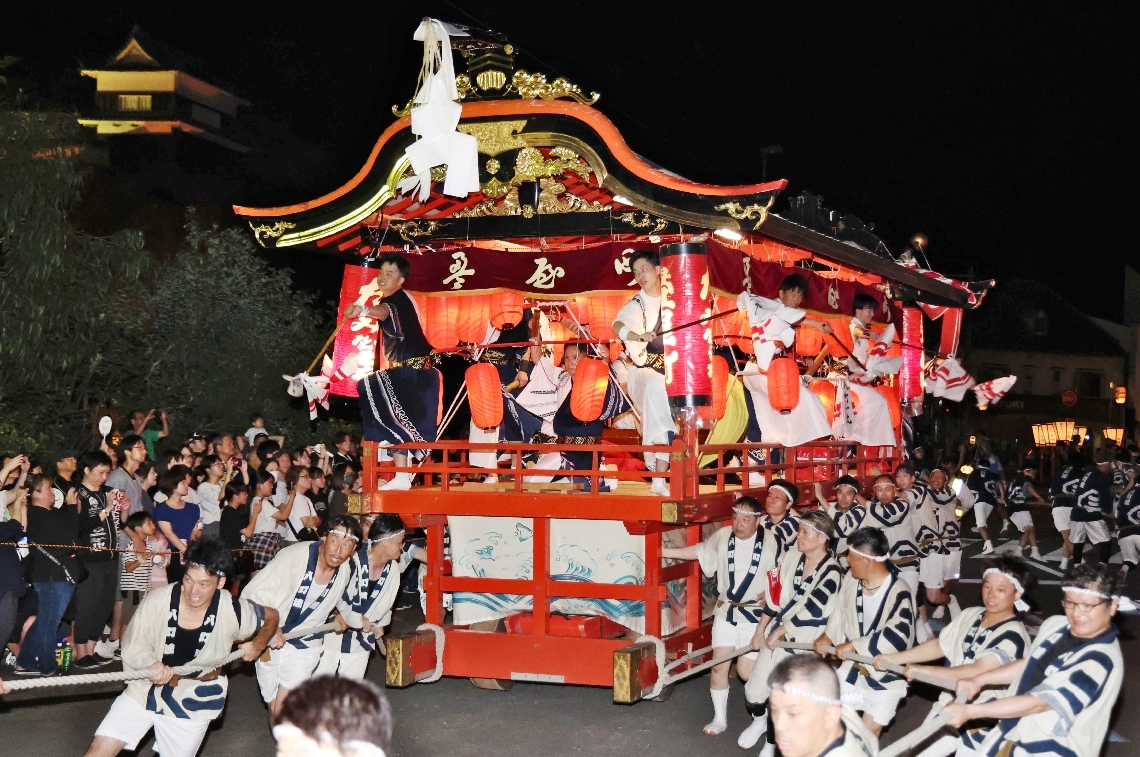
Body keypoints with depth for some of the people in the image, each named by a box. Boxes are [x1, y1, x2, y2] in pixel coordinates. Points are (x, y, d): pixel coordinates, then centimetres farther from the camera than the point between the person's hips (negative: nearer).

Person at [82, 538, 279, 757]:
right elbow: (132, 646, -11)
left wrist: (257, 646, -1)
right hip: (146, 692, 0)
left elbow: (272, 616, 5)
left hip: (192, 703, 0)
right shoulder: (157, 601, -21)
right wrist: (149, 664, -28)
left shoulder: (233, 612, -16)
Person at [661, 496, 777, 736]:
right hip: (726, 612, 3)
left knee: (746, 670, -4)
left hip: (755, 615, -3)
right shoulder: (722, 536, -3)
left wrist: (770, 593, -17)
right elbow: (699, 550, 14)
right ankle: (719, 718, 18)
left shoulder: (770, 542, -12)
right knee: (719, 666, 2)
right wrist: (664, 552, 11)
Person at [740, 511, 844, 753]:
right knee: (754, 688, 9)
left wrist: (779, 631, -16)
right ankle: (759, 721, 43)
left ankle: (772, 745, 25)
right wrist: (760, 630, 9)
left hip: (806, 639, -5)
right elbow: (776, 594, 6)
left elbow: (812, 609, -23)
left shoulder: (831, 571, -19)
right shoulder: (793, 556, -1)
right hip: (778, 631, 5)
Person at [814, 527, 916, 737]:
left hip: (885, 675, -6)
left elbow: (897, 638, -37)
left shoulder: (899, 593, -27)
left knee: (869, 732, 0)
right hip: (852, 668, 6)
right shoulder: (850, 580, -5)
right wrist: (827, 636, -3)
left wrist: (853, 645, -30)